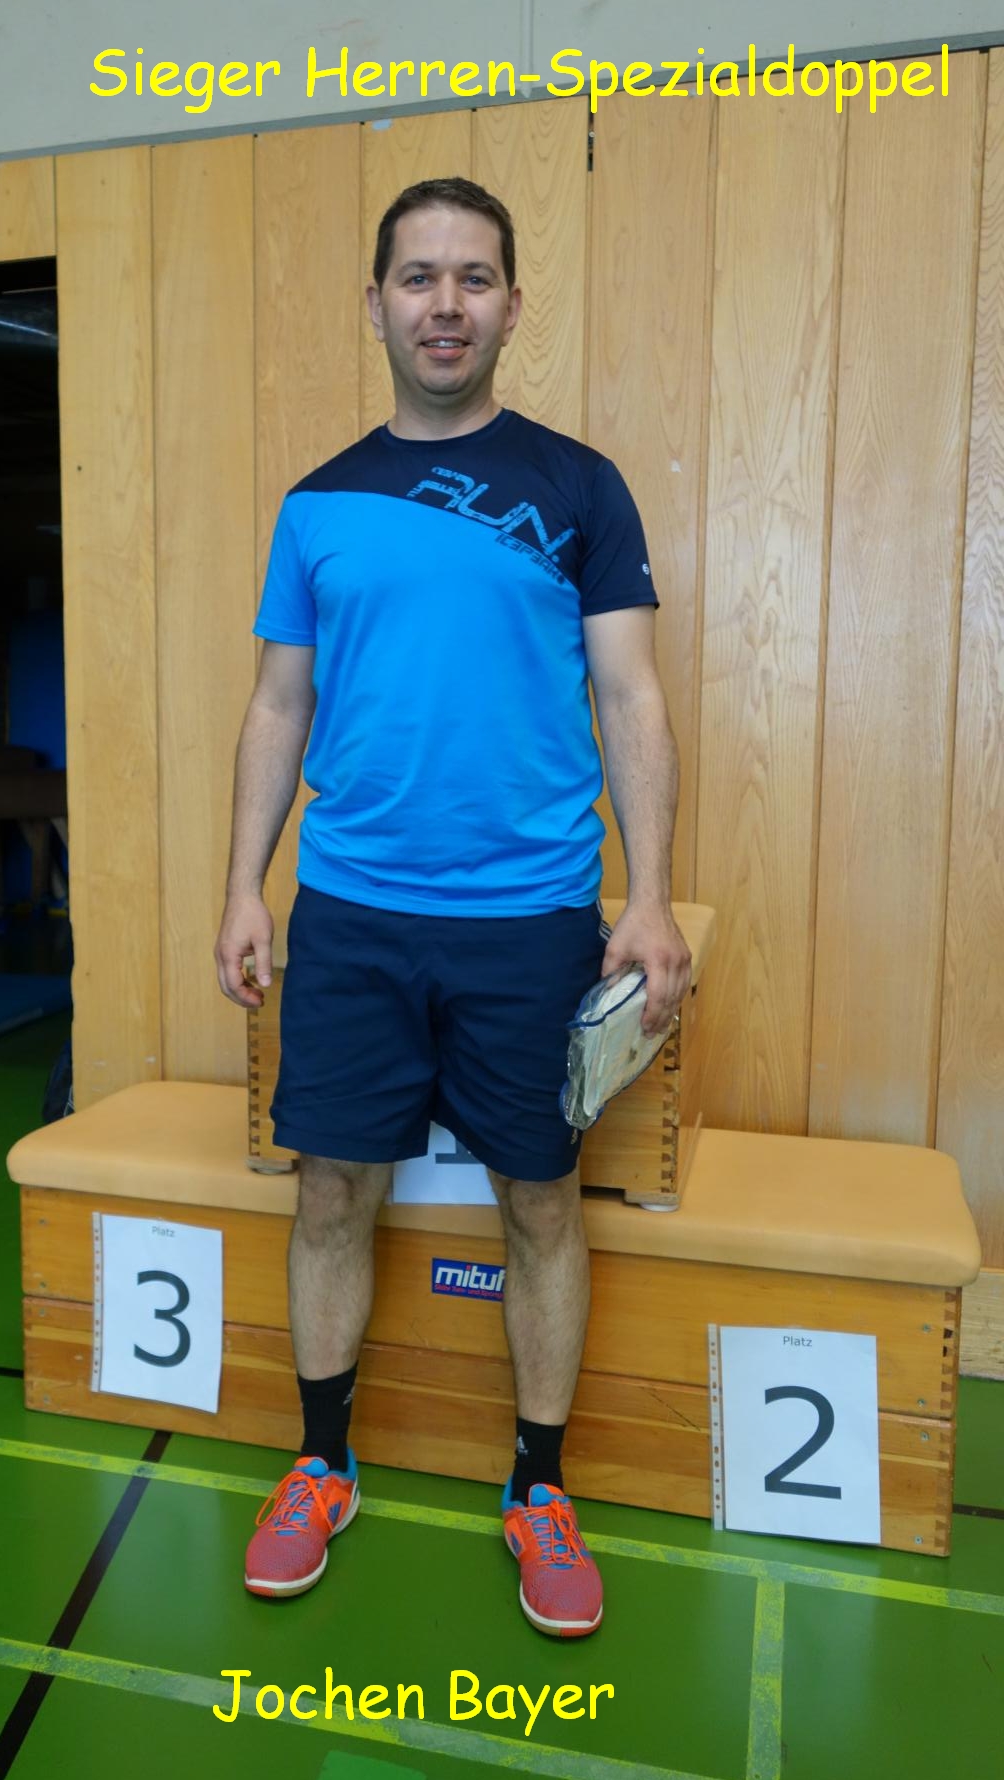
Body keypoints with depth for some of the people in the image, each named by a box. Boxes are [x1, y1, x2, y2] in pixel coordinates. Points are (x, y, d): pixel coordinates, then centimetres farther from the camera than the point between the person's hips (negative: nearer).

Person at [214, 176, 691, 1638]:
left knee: (541, 1202, 8)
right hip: (348, 914, 2)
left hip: (532, 916, -1)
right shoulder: (320, 502, 9)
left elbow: (632, 702, 0)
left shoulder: (576, 487, 3)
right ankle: (322, 1470, 32)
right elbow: (280, 710, 11)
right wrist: (244, 890, 4)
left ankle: (538, 1489, 29)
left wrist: (649, 899, -9)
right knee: (334, 1192, 9)